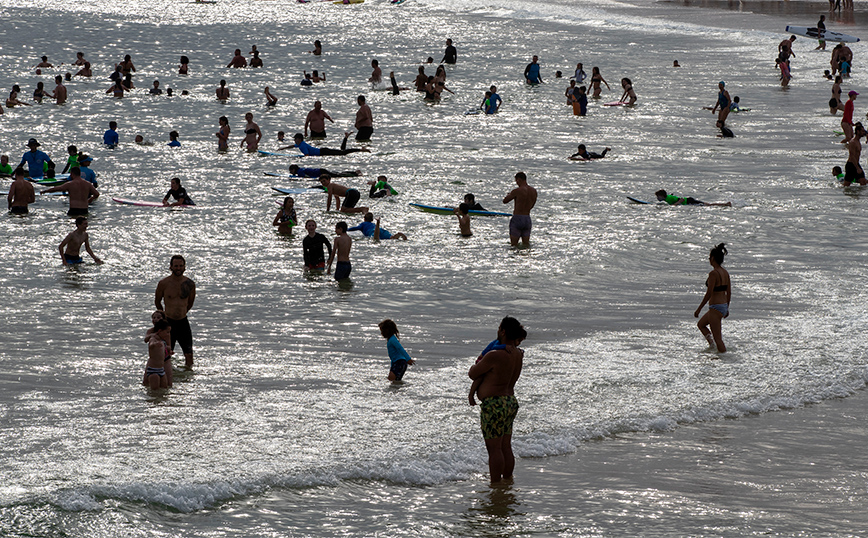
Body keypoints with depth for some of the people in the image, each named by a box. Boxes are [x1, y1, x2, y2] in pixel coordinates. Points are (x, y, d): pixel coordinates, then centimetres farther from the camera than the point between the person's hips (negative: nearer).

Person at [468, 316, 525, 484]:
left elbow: (472, 374, -8)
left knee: (494, 449, -3)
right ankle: (507, 480, 21)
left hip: (494, 404, -9)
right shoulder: (518, 355, 5)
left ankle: (495, 485, -1)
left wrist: (475, 366, 14)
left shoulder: (494, 356, -19)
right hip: (511, 401, 9)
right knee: (506, 447, 15)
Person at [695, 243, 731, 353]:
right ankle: (712, 346, 19)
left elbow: (709, 293, -21)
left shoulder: (713, 273, -18)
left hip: (715, 307, -9)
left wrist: (699, 309, -15)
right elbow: (729, 292, 14)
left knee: (717, 338, -3)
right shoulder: (725, 273, 7)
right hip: (724, 306, 9)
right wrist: (727, 309, 24)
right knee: (701, 324, 26)